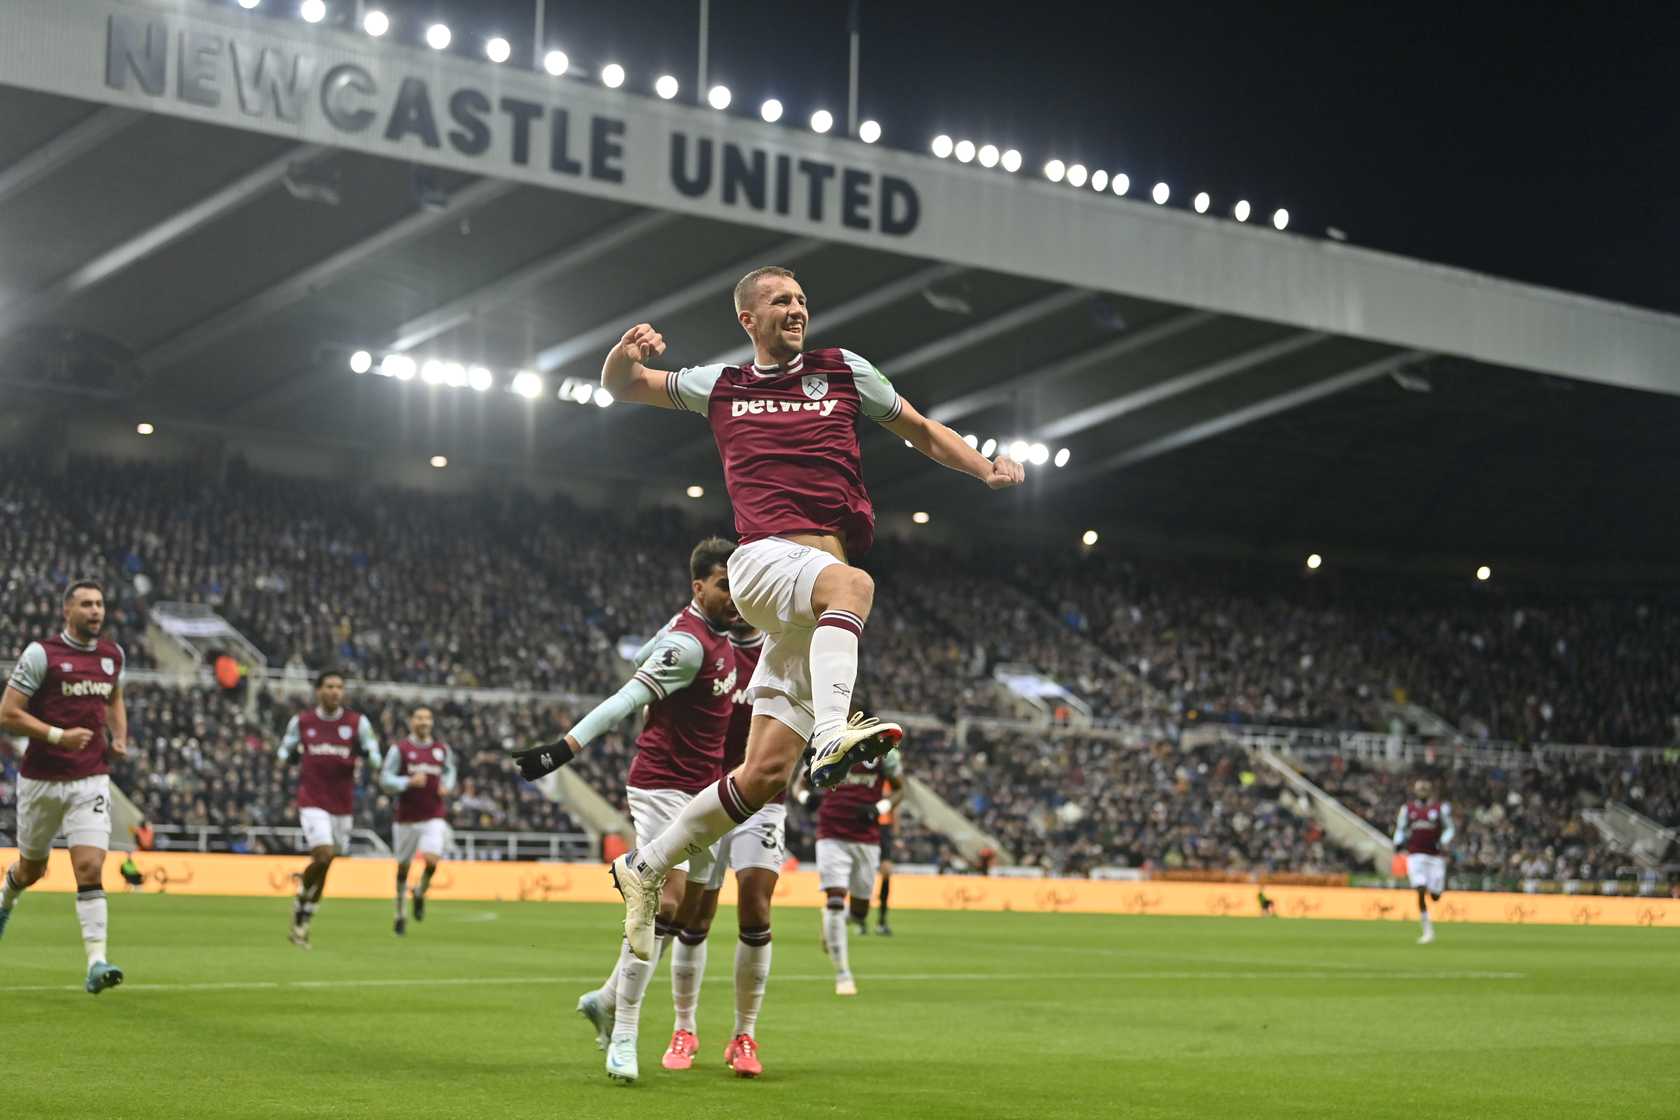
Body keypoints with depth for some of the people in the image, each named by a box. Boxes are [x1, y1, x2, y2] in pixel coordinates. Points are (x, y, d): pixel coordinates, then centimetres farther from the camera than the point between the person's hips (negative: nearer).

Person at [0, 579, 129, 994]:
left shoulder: (113, 654, 6)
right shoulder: (41, 653, -10)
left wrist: (120, 738, 7)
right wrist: (58, 735, -21)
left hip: (91, 780, 2)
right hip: (42, 780, -2)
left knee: (90, 869, -13)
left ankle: (96, 963, -17)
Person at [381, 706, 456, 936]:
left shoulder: (443, 750, 8)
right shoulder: (399, 749, -2)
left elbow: (450, 771, 25)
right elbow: (385, 780, -6)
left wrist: (447, 786, 4)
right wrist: (409, 782, -22)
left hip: (434, 817, 1)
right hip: (406, 818, -1)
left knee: (432, 859, -20)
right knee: (403, 866, 7)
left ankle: (420, 894, 11)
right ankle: (400, 914, 24)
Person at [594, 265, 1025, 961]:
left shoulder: (843, 372, 17)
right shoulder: (721, 386, 16)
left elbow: (922, 432, 26)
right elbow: (621, 386, 26)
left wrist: (988, 469, 9)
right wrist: (628, 350, 2)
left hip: (817, 599, 3)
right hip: (764, 560, -3)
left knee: (766, 773, -4)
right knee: (851, 583, -38)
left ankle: (645, 866, 10)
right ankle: (833, 734, -57)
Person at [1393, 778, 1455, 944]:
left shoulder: (1441, 808, 3)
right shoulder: (1407, 809, 9)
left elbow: (1449, 829, 6)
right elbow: (1401, 829, 15)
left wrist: (1443, 843, -12)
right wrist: (1399, 842, -2)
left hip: (1436, 855, -1)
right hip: (1415, 855, 1)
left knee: (1435, 896, -2)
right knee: (1420, 891, -13)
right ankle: (1428, 930, -6)